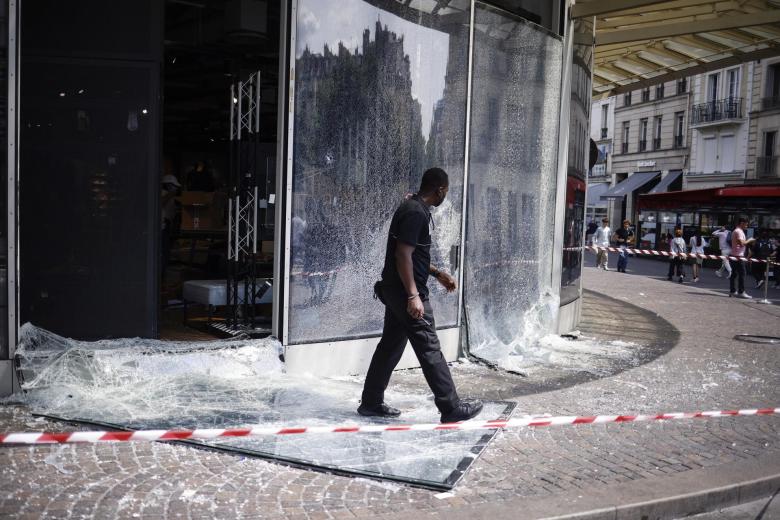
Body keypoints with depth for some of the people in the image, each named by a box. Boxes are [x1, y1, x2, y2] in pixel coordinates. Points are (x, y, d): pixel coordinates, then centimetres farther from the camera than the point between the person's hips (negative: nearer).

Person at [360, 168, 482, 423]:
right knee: (430, 350, -4)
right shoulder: (416, 213, -17)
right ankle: (451, 408, 3)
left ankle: (371, 402, 21)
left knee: (390, 345, 14)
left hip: (396, 290, 10)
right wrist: (413, 295, -25)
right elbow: (403, 255, -23)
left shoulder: (413, 208, 15)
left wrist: (437, 273, 22)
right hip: (405, 291, -10)